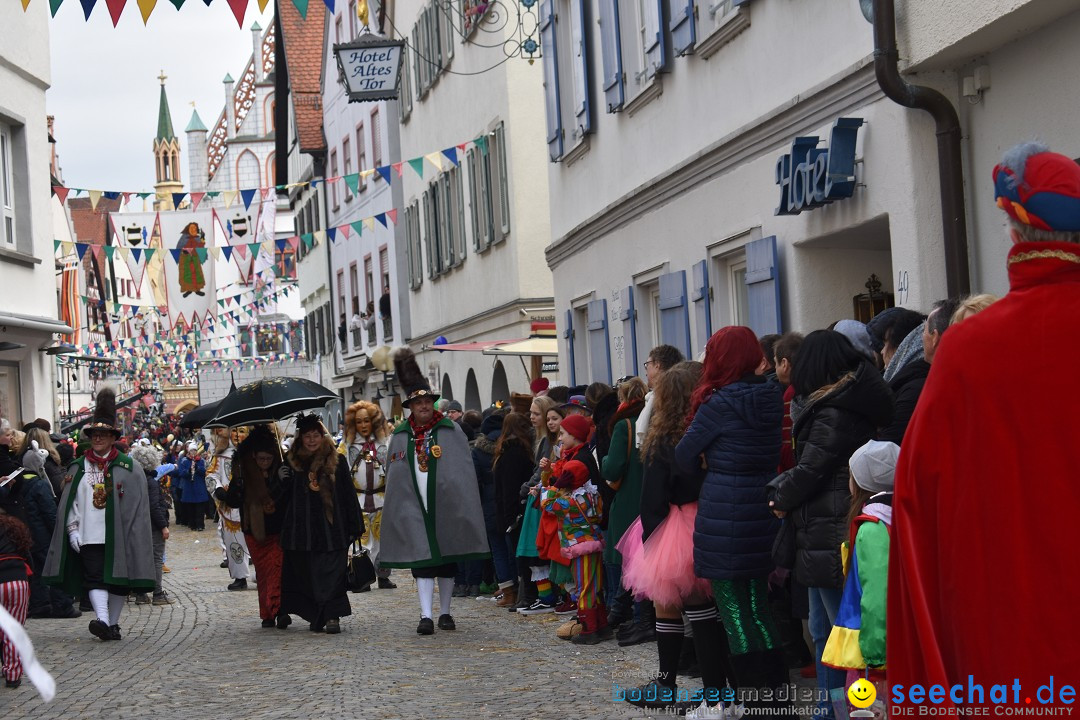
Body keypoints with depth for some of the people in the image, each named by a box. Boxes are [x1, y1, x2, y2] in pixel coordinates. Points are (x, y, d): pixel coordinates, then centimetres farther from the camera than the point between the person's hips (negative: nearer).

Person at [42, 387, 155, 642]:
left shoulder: (128, 467, 3)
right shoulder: (78, 468, 9)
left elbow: (138, 506, 1)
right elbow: (69, 501, 10)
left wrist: (133, 534, -5)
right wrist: (72, 529, 0)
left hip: (118, 535, -1)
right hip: (89, 535, 1)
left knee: (119, 580, 4)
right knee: (95, 578, -12)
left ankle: (113, 624, 16)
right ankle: (102, 620, -23)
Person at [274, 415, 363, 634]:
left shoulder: (337, 462, 6)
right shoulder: (292, 463, 9)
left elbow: (349, 496, 7)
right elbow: (281, 499, 13)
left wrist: (355, 527, 3)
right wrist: (281, 482, -8)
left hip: (332, 529, -2)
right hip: (303, 530, 2)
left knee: (332, 573, -8)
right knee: (308, 574, 3)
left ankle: (332, 616, -10)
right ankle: (316, 617, 11)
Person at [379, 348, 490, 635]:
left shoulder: (451, 431, 0)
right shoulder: (400, 436, 5)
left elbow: (464, 471, -1)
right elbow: (394, 477, 9)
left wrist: (464, 507, -7)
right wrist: (396, 510, 4)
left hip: (445, 505, 0)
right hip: (414, 508, 0)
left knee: (447, 560, 9)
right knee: (422, 561, -6)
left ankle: (445, 612, 21)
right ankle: (426, 615, -10)